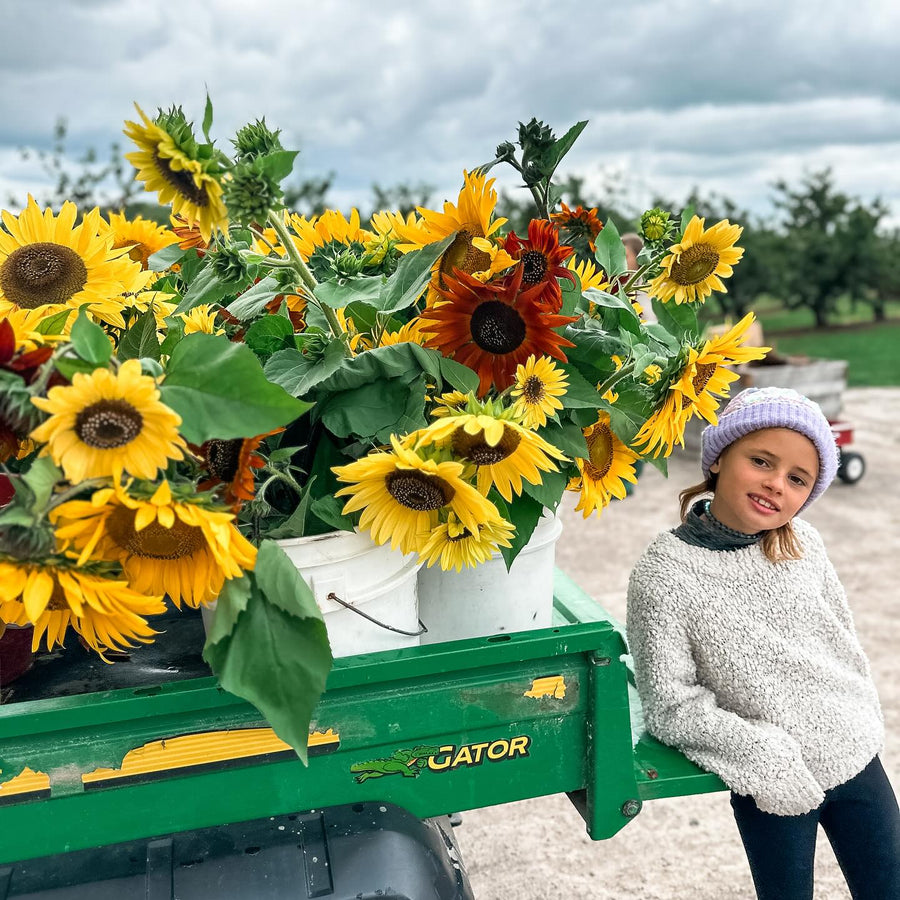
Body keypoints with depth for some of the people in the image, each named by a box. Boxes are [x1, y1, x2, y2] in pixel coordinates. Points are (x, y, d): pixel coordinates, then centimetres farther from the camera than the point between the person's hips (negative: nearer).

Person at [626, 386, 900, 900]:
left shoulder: (803, 543, -4)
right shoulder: (665, 572, -18)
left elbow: (844, 639, 11)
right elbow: (670, 706, -16)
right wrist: (762, 751, -21)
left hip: (856, 757, 5)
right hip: (771, 785, -4)